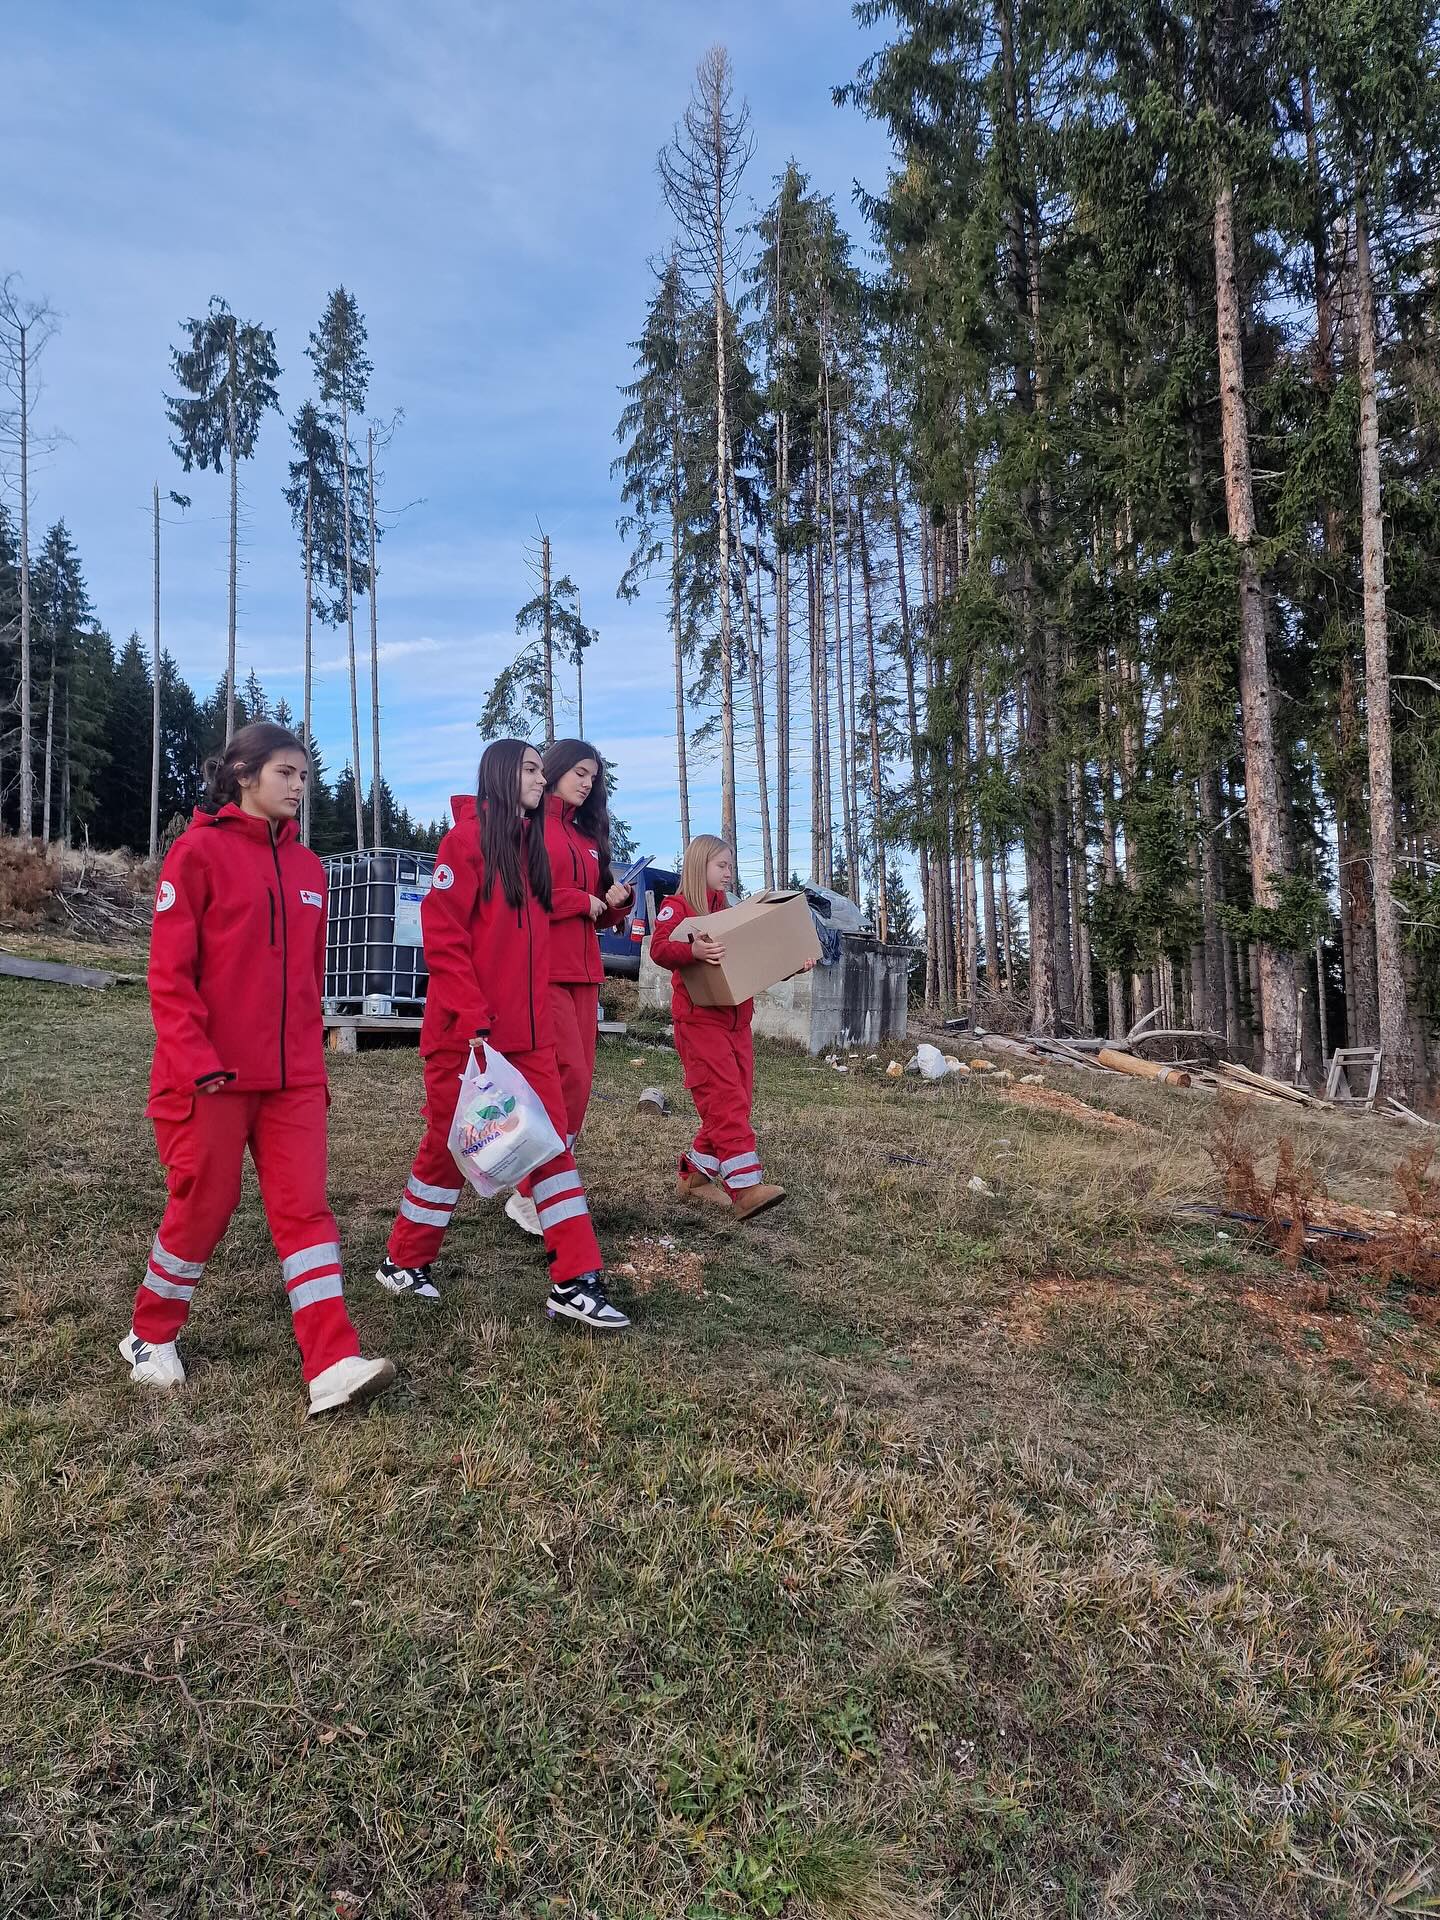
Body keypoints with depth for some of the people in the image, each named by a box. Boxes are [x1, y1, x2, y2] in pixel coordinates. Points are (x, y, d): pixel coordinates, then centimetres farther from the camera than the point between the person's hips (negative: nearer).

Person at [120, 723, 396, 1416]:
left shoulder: (306, 867, 12)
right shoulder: (199, 851, -5)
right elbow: (168, 970, -10)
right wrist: (196, 1061, -17)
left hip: (292, 1076, 5)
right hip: (211, 1072, -5)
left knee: (305, 1208, -1)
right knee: (204, 1204, 7)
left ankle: (333, 1364, -3)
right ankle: (151, 1335, 31)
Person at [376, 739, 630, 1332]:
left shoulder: (531, 846, 15)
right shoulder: (467, 837, -9)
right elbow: (442, 936, -14)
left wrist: (537, 1012, 12)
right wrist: (473, 1018, -18)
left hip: (527, 1031, 7)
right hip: (465, 1031, -7)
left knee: (553, 1143, 1)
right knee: (448, 1145, 6)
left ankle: (575, 1282, 4)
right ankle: (404, 1262, 27)